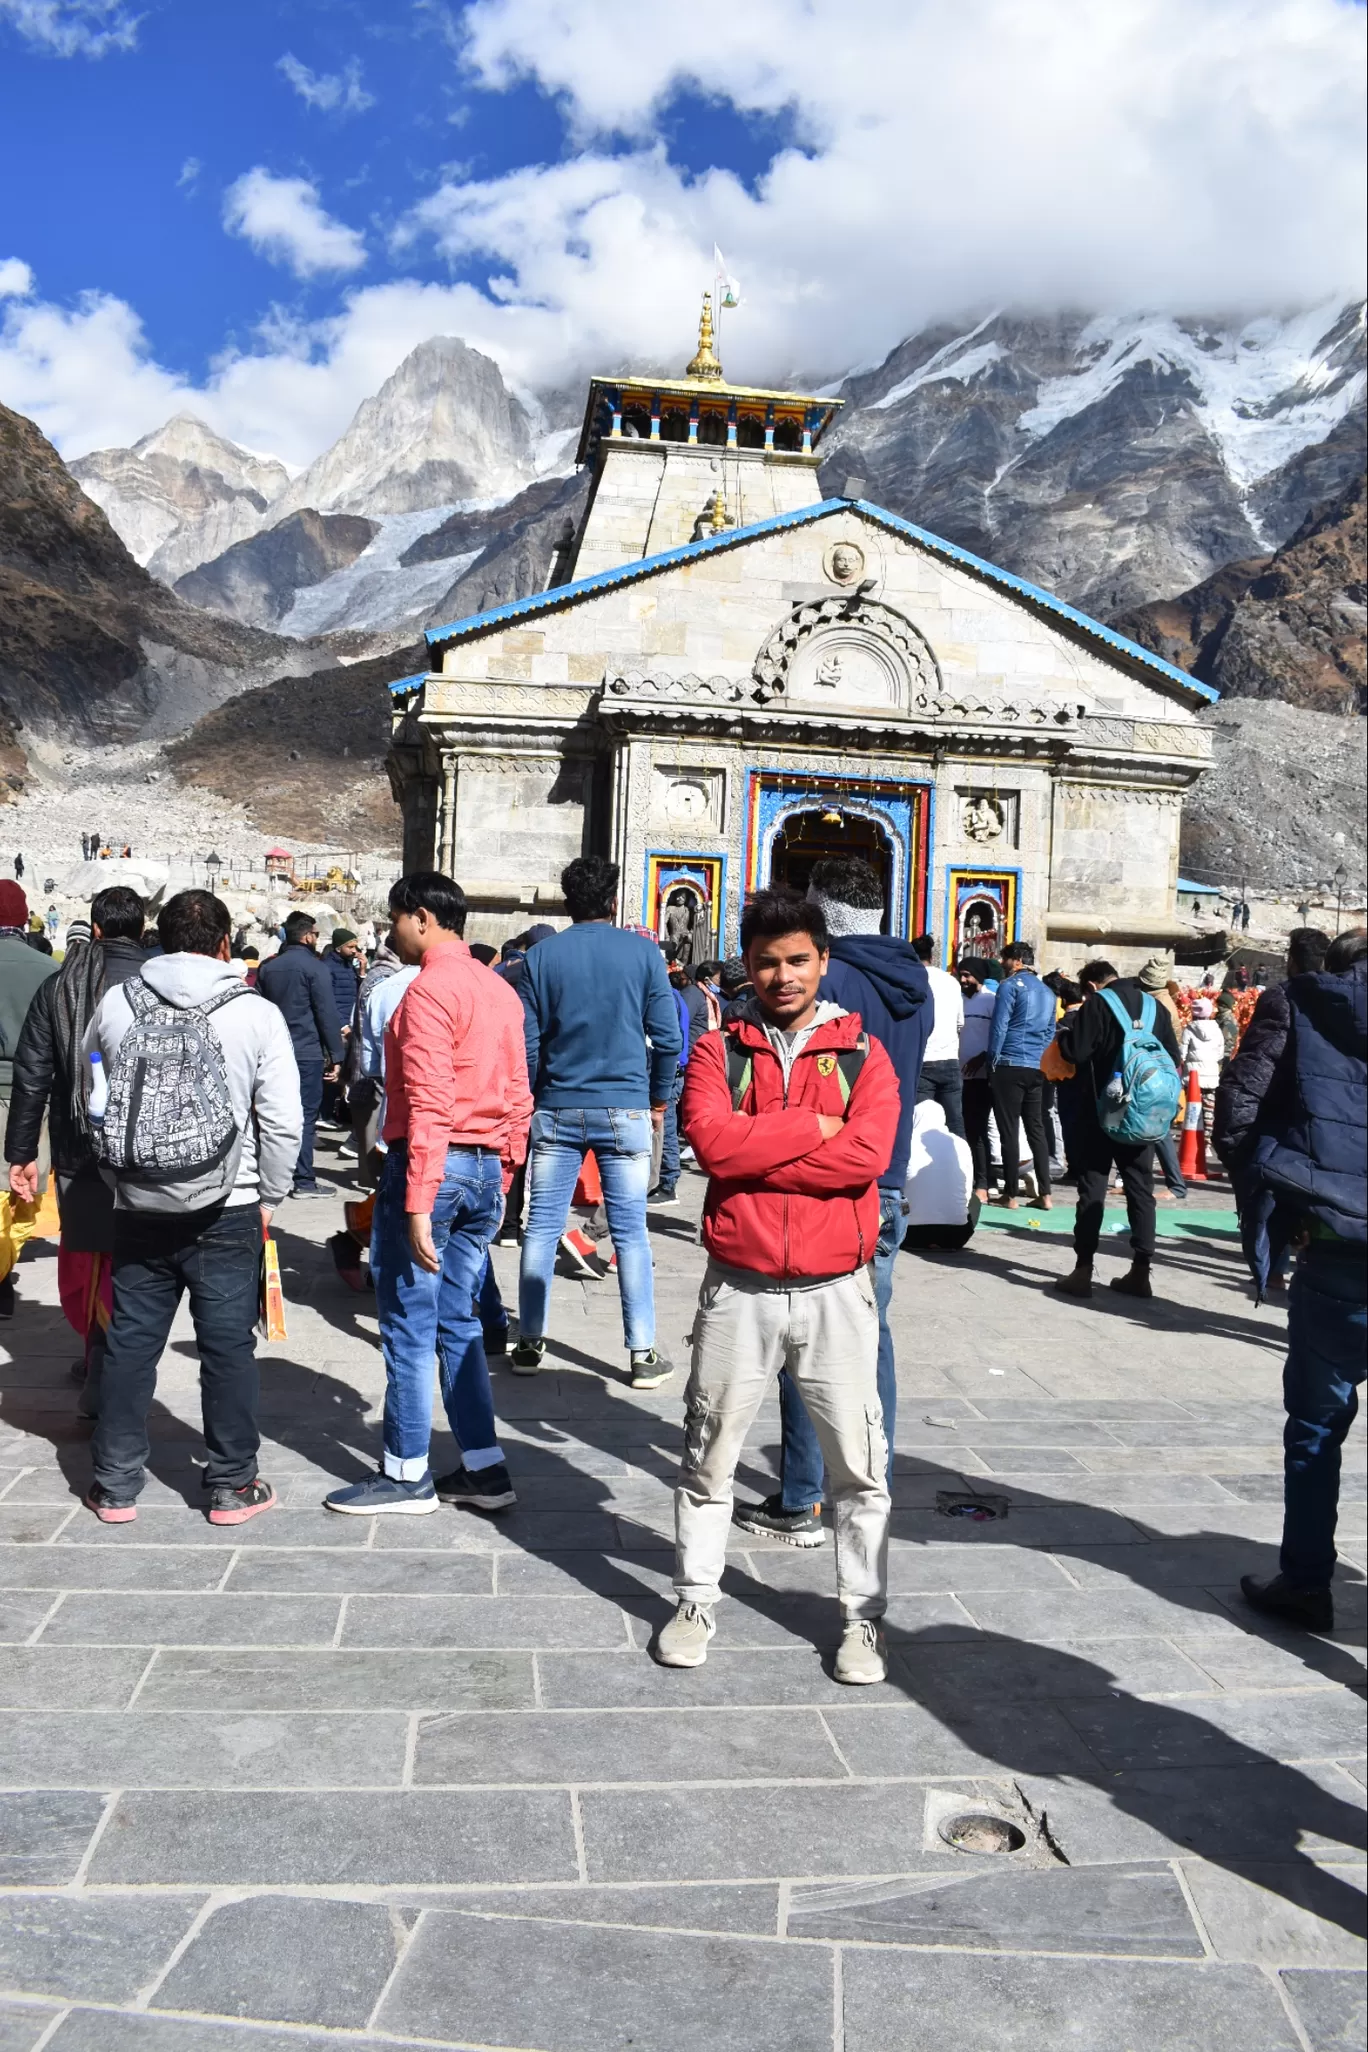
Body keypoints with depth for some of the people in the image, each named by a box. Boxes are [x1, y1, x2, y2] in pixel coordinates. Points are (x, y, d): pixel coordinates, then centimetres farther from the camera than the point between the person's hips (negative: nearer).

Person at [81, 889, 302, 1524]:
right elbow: (283, 1122, -9)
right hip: (225, 1212, -2)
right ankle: (232, 1485, 16)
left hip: (137, 1209, 3)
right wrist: (267, 1197, 4)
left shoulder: (115, 1004, -2)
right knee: (228, 1347, 7)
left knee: (130, 1343, 13)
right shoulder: (256, 1014, -9)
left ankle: (116, 1485, 22)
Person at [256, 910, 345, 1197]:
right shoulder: (314, 967, -10)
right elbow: (327, 1014, -12)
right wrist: (335, 1054, -7)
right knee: (305, 1116, -3)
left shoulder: (267, 967, 10)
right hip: (307, 1052, -6)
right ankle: (304, 1181, -2)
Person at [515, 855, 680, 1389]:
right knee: (630, 1231, 4)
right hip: (625, 1109, -1)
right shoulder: (643, 952, -1)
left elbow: (527, 1040, 2)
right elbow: (667, 1037, -1)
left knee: (542, 1227, 9)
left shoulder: (542, 955, 1)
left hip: (557, 1109, 1)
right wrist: (659, 1099, 11)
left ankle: (530, 1344, 15)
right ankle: (642, 1354, 7)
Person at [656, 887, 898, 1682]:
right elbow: (711, 1139, -15)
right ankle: (697, 1601, 30)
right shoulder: (719, 1050, 2)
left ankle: (865, 1615, 25)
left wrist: (753, 1153, -15)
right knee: (710, 1455, 12)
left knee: (860, 1463, 8)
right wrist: (812, 1128, -14)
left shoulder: (863, 1052, 1)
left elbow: (866, 1155, -15)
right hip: (739, 1289, 1)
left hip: (836, 1290, 0)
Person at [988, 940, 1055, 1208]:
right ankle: (1045, 1193, 8)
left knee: (1009, 1130, -2)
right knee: (1036, 1128, 10)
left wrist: (993, 1060, -1)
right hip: (1037, 1069, 6)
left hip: (1010, 1066, -6)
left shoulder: (1010, 985, -5)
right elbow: (1050, 1032, 19)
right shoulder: (1047, 992, 16)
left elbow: (999, 1026, -9)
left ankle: (1011, 1194, -1)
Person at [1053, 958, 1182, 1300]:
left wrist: (1064, 1032, 5)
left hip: (1102, 1111, -5)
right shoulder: (1154, 1006, 10)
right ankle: (1140, 1272, 8)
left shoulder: (1097, 1004, -8)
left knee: (1092, 1188, 0)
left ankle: (1083, 1271, 0)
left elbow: (1075, 1052, -14)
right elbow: (1173, 1059, 11)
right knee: (1141, 1189, 8)